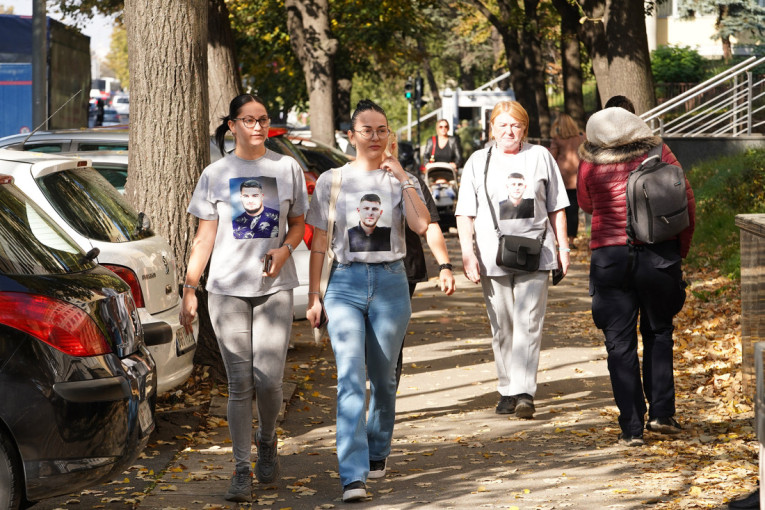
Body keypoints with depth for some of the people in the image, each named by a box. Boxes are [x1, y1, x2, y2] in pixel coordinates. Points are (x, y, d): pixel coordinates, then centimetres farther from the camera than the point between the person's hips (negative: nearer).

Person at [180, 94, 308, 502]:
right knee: (240, 384, -2)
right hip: (227, 288, 0)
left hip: (274, 286, 0)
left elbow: (298, 223, 14)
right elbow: (204, 238, 5)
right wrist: (189, 289, -1)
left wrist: (284, 250, -7)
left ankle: (266, 442, 23)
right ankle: (242, 469, 5)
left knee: (268, 379, -7)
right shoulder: (215, 174, 5)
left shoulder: (287, 168, 7)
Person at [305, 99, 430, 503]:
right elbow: (319, 243, 9)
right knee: (351, 378, -14)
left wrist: (402, 178, -11)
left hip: (390, 283, 1)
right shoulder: (332, 181, 7)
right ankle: (353, 476, -20)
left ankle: (377, 453, 32)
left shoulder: (401, 181, 7)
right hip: (345, 283, -1)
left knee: (383, 378, 9)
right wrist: (313, 296, 5)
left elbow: (421, 225, -11)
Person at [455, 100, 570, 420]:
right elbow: (465, 213, 8)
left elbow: (556, 207, 13)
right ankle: (507, 390, 15)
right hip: (492, 256, 1)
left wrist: (562, 248, 8)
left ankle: (525, 393, -15)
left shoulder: (540, 157, 10)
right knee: (501, 328, 6)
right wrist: (467, 253, -3)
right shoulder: (478, 162, 11)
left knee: (528, 324, -10)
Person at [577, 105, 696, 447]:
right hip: (658, 253, 1)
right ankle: (661, 412, 12)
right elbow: (686, 201, 2)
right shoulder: (659, 153, 0)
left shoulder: (590, 164, -1)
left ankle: (632, 428, 1)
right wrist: (682, 247, 12)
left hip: (610, 256, -1)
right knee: (658, 332, 19)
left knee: (620, 344, 4)